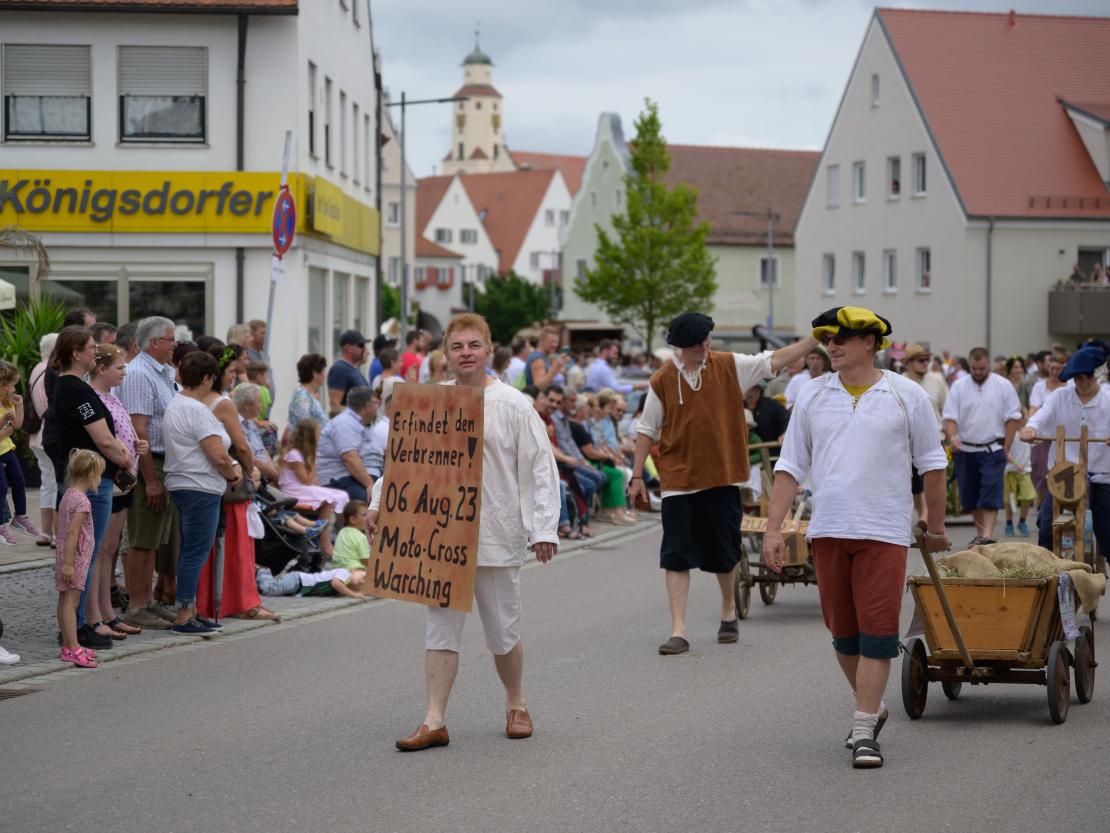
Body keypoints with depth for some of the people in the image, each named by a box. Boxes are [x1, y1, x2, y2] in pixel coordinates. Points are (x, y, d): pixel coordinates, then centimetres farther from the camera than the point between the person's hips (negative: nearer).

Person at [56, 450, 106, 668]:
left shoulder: (68, 495, 11)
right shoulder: (82, 500, -18)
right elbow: (72, 532, -22)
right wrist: (68, 563, -23)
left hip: (65, 556, 10)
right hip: (76, 558, -10)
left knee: (64, 601, 12)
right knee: (71, 602, -11)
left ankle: (68, 646, 19)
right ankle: (73, 649, -13)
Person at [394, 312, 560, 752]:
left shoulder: (513, 406, -2)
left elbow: (541, 469, -3)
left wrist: (544, 529, -10)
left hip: (497, 533, -2)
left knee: (502, 633, 6)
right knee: (441, 626, -1)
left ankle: (516, 704, 28)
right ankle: (434, 721, 0)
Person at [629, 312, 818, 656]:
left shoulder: (729, 367, 0)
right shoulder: (663, 381, -4)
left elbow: (774, 361, -2)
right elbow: (647, 430, 2)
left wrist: (814, 340, -11)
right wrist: (637, 476, 0)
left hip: (722, 478, 1)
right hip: (679, 481, -1)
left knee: (724, 555, 12)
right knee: (677, 557, -5)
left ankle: (728, 611, 36)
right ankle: (678, 631, -3)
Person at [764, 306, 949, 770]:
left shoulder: (907, 396, 1)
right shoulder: (812, 398, 8)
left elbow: (931, 465, 9)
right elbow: (790, 467, 9)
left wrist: (936, 528, 12)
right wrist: (773, 528, 2)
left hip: (884, 532, -3)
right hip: (828, 531, 3)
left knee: (877, 633, -8)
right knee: (843, 632, 10)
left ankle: (864, 731, -5)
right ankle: (872, 707, 30)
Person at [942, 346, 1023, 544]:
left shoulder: (1003, 386, -1)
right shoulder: (959, 387, 3)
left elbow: (1013, 418, 0)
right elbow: (949, 417, 0)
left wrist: (1005, 449, -5)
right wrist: (952, 437, -20)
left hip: (992, 449, -3)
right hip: (965, 450, 3)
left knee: (991, 492, -12)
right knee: (970, 495, 9)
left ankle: (988, 534, -18)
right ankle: (980, 532, 22)